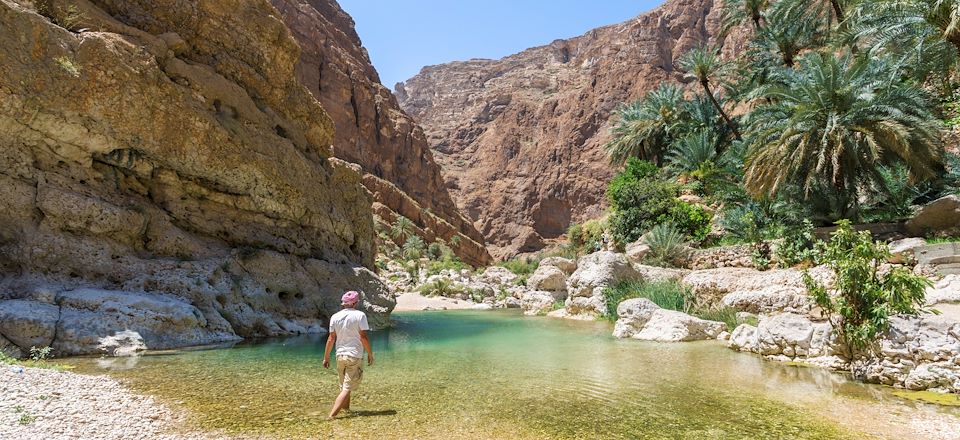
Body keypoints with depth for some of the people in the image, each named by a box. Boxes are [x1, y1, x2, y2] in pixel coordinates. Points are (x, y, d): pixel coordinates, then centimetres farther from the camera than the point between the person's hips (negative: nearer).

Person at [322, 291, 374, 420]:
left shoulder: (335, 317, 2)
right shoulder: (360, 315, -10)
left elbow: (331, 338, 3)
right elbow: (363, 337, -11)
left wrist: (326, 357, 12)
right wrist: (370, 354, -1)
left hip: (340, 355, 5)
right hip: (355, 356, -5)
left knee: (344, 386, 22)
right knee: (347, 388, -3)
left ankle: (346, 408, 36)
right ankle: (332, 415, -12)